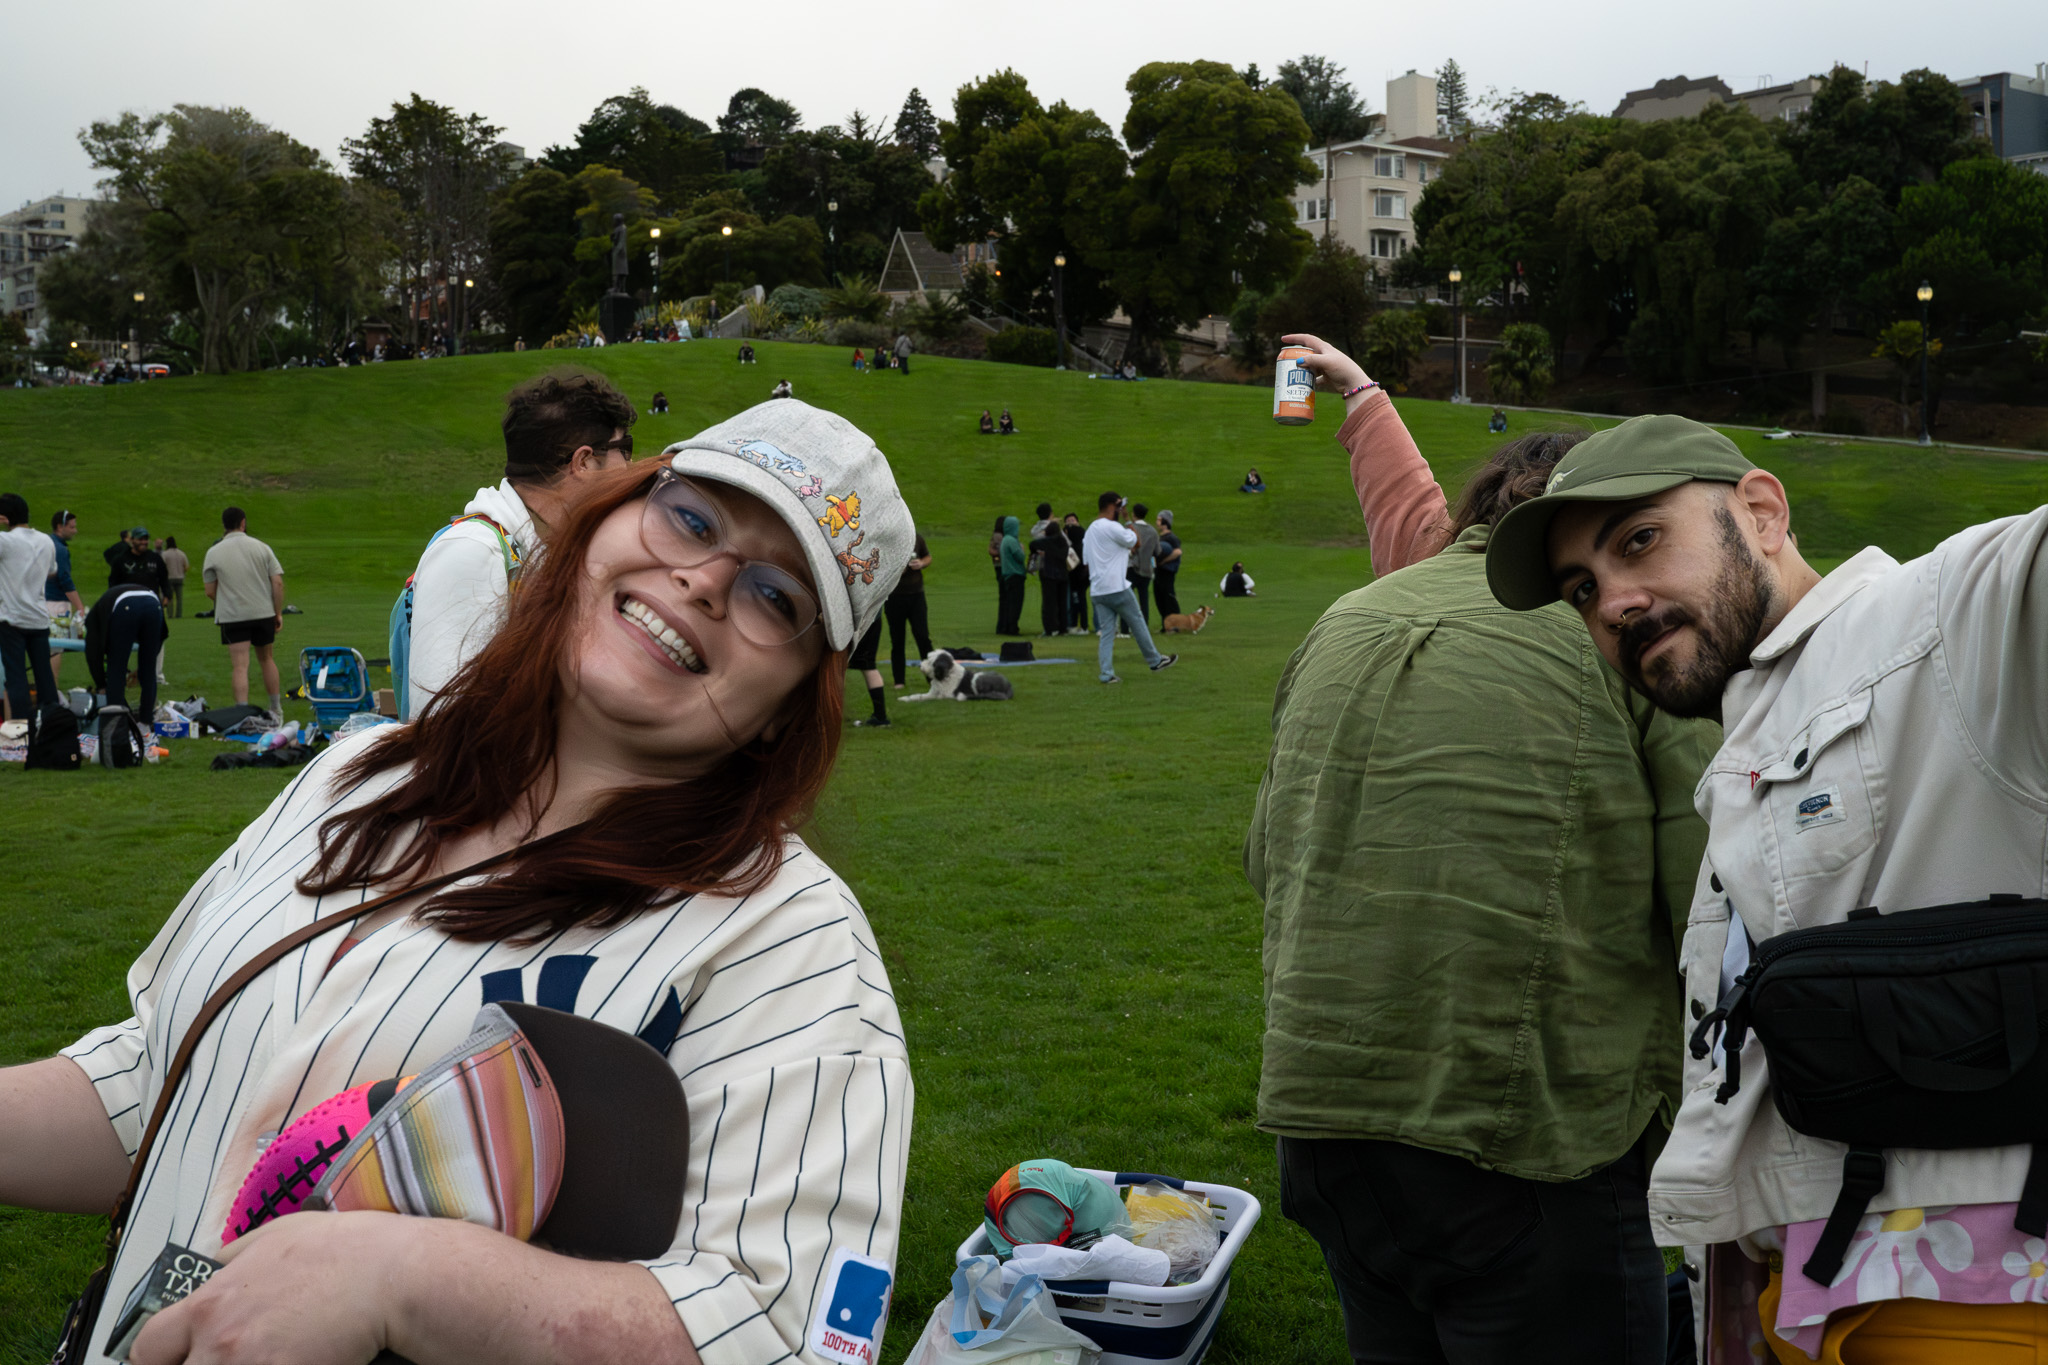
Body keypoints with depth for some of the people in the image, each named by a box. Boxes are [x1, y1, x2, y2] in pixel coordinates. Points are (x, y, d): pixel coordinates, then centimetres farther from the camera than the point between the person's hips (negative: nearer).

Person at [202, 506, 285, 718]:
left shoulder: (213, 553, -1)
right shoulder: (262, 548, 1)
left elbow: (210, 591, 1)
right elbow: (278, 583, -3)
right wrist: (279, 613, 5)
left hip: (232, 615, -2)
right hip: (264, 613, 2)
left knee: (240, 667, -4)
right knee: (267, 660, 16)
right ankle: (276, 710, 24)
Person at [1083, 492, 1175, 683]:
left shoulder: (1090, 529, 16)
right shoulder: (1112, 527, -13)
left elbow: (1086, 558, 20)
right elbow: (1135, 542, -4)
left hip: (1097, 590, 8)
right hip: (1116, 587, -8)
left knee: (1106, 632, 5)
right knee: (1137, 623, 8)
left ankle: (1105, 673, -3)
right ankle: (1155, 661, 21)